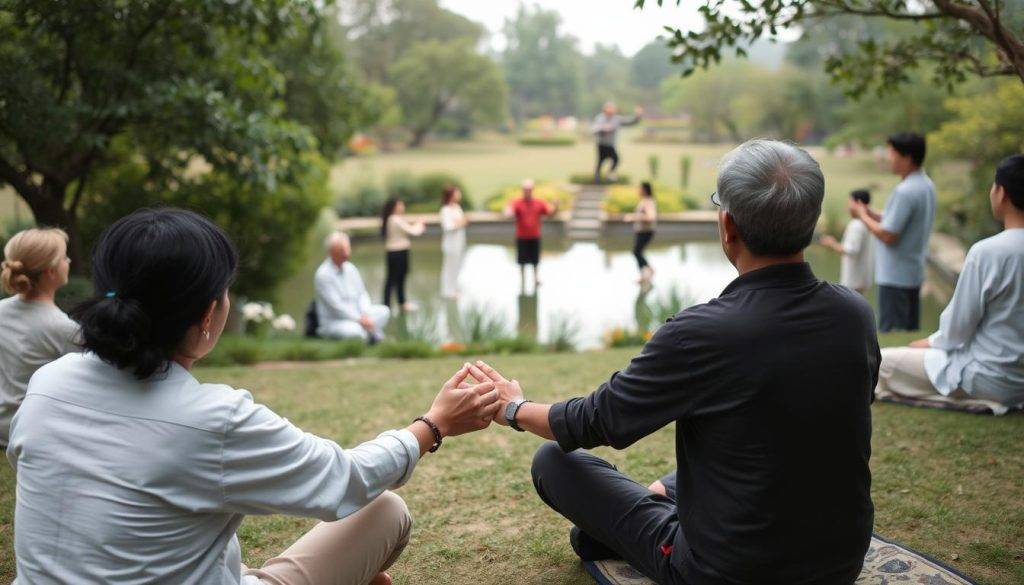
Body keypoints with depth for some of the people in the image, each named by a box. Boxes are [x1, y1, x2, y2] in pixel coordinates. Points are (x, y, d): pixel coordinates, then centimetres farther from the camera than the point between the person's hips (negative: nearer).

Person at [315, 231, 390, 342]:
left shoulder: (350, 268, 6)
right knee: (354, 330, -35)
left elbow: (362, 294, 9)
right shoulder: (323, 275, -16)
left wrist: (365, 315, -10)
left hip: (356, 314, 7)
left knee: (384, 311, -5)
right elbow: (335, 305, -20)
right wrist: (359, 319, -21)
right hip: (332, 321, -7)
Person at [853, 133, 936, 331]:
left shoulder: (905, 191, -21)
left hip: (895, 275, -9)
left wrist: (863, 216, -7)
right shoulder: (926, 185, 9)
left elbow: (888, 235, -22)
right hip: (914, 272, 9)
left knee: (891, 332, -2)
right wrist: (872, 213, 8)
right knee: (911, 329, 16)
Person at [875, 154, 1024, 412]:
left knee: (882, 360, 2)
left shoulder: (987, 251, -21)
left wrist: (932, 342, 6)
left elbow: (958, 328, -15)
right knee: (924, 346, 26)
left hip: (991, 378, -8)